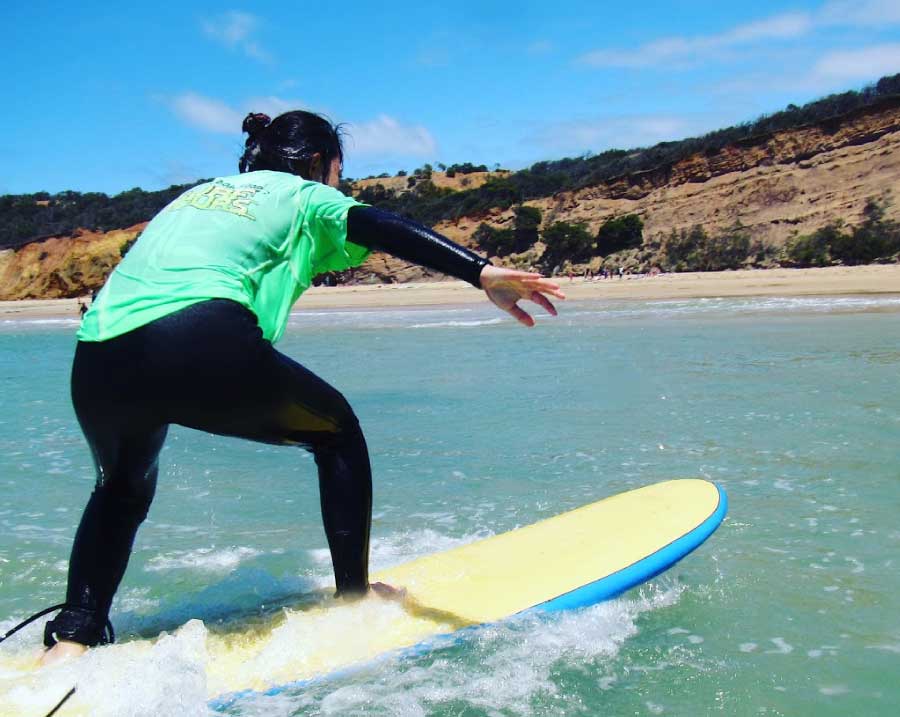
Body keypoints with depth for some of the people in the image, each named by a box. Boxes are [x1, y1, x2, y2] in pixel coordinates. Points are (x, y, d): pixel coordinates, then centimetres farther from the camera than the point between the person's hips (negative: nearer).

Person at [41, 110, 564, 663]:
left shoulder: (197, 192, 35)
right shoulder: (305, 196, 18)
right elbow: (384, 229, 0)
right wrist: (485, 273, -12)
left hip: (98, 359, 6)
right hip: (204, 345, -6)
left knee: (122, 490, 34)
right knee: (338, 432, 20)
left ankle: (70, 642, 19)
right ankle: (355, 598, 22)